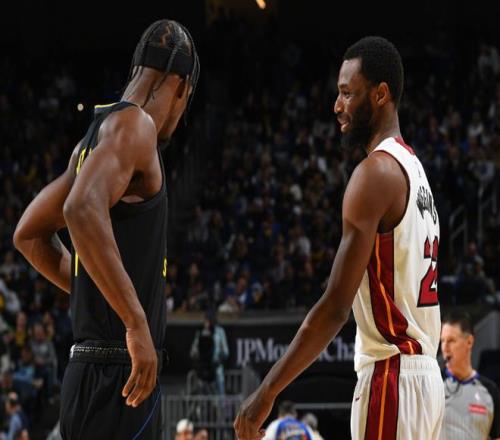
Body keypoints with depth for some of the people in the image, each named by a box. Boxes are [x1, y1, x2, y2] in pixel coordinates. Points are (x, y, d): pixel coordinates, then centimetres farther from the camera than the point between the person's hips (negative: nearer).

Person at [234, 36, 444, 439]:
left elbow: (336, 307, -19)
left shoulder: (376, 173, -13)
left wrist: (267, 392, -17)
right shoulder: (413, 168, 17)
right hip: (425, 373, 10)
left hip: (390, 377, -10)